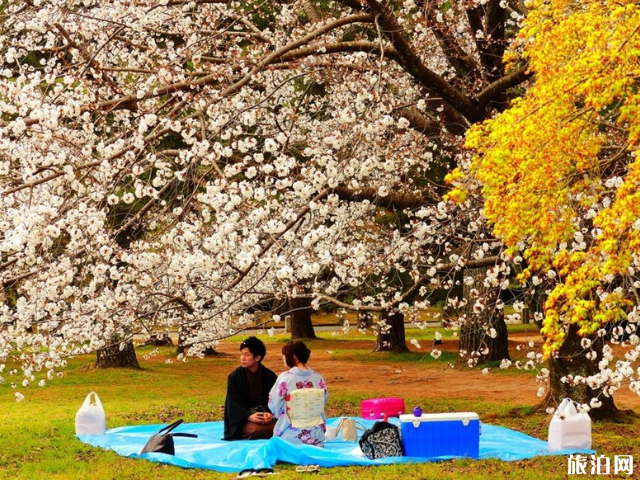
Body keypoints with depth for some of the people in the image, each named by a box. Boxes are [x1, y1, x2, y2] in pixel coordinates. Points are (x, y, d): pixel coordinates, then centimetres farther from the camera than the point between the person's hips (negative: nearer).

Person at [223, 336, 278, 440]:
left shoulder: (270, 376, 5)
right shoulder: (234, 377, -1)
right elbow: (234, 403, -5)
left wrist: (270, 414, -19)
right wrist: (249, 416, -23)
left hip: (266, 415, 3)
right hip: (242, 420, -3)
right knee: (256, 430, -38)